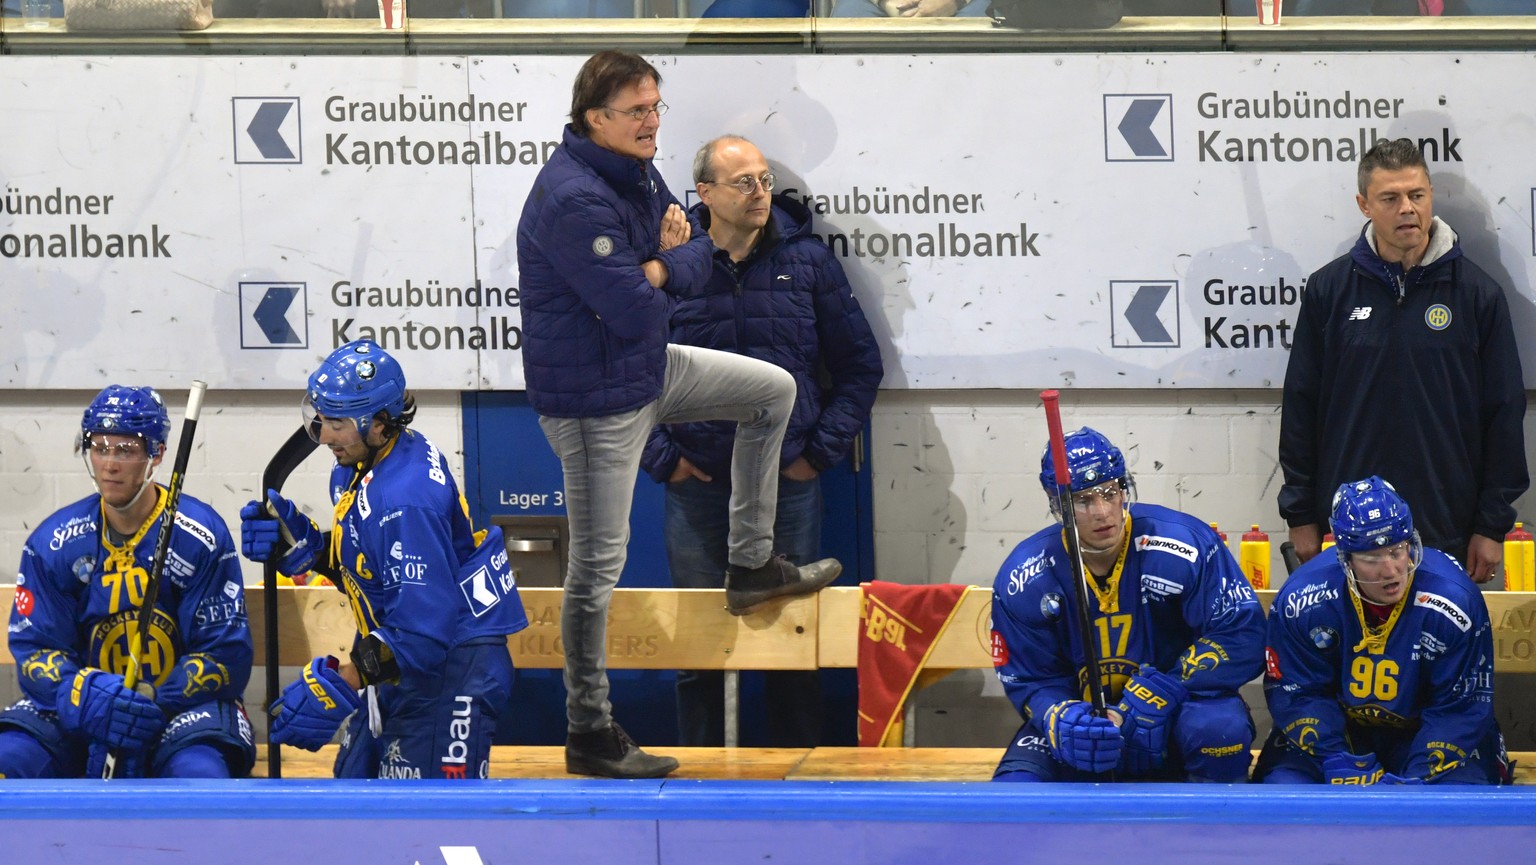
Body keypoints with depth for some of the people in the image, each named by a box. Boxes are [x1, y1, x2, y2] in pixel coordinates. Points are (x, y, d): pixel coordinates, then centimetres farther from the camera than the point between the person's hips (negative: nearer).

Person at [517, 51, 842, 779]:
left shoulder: (637, 173, 3)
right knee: (598, 563, -2)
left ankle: (751, 565, 26)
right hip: (594, 398, -9)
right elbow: (635, 310, -29)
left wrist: (662, 265, -16)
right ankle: (589, 735, 8)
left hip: (648, 369, 9)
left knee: (773, 391, 19)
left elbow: (700, 261, 7)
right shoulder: (574, 200, -27)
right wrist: (666, 268, -7)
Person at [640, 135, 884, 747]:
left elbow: (860, 365, 9)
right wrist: (660, 456, -1)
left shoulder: (808, 261, 3)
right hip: (697, 485, -1)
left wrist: (822, 450, 2)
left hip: (788, 483, 1)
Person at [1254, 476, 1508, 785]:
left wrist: (1417, 780, -25)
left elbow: (1463, 707, -16)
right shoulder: (1300, 600, -19)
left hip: (1423, 733, -1)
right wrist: (1340, 764, -22)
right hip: (1340, 730, 1)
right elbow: (1295, 692, -10)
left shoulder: (1454, 602, -22)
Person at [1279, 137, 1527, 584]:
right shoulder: (1329, 289, 4)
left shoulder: (1477, 293, 1)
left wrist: (1493, 525, 1)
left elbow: (1504, 413, 4)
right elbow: (1300, 408, 8)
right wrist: (1301, 514, 5)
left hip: (1447, 533, -1)